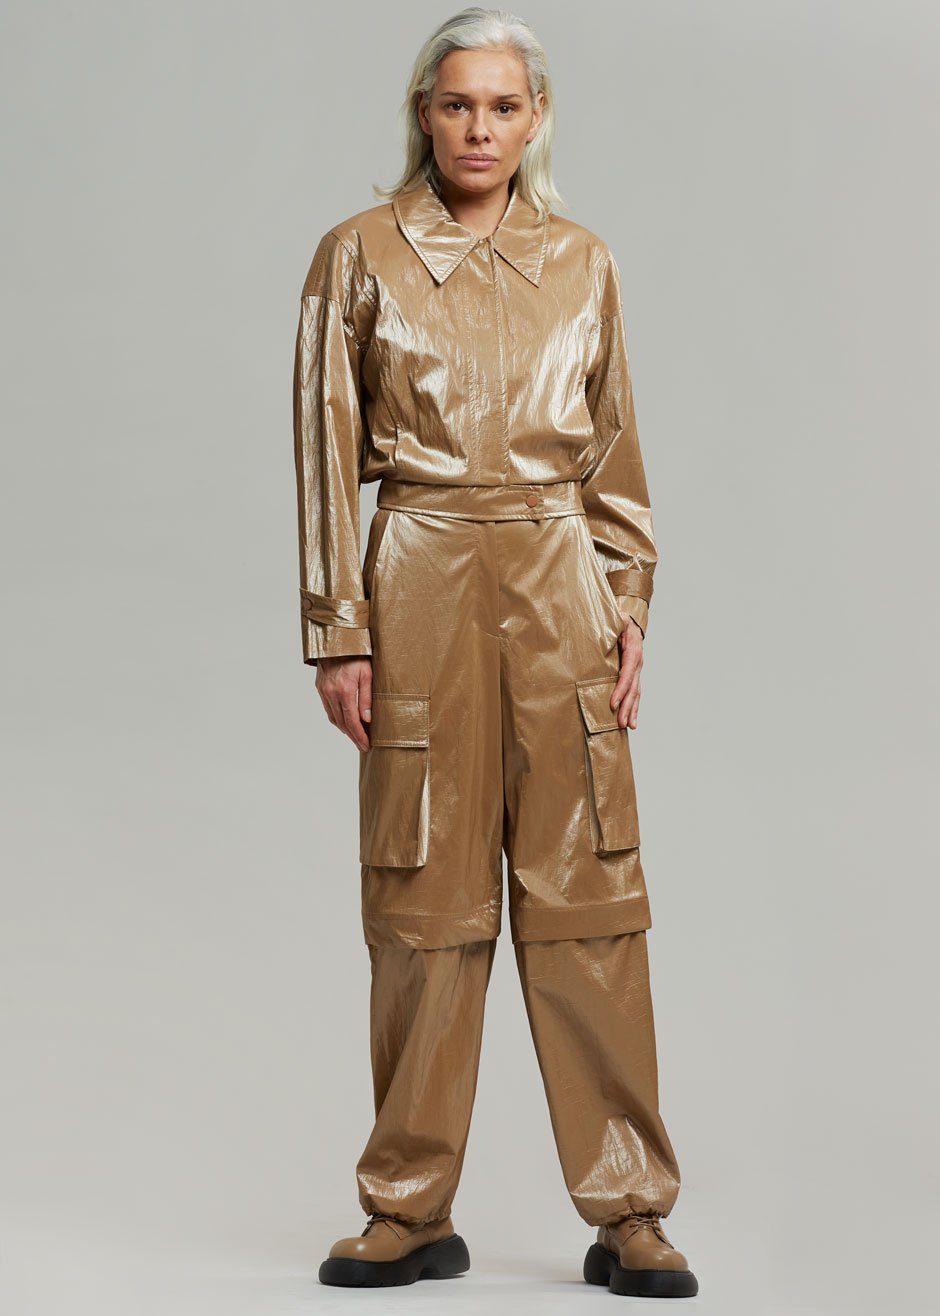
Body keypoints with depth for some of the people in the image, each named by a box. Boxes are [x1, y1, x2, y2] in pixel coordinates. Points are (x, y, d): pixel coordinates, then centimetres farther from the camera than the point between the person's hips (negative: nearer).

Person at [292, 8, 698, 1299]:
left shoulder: (583, 265, 9)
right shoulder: (360, 256, 2)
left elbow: (615, 454, 13)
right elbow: (327, 456, 1)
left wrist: (629, 610, 4)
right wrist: (337, 634, -4)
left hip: (561, 590, 2)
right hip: (421, 588, -1)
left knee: (588, 893, 0)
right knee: (429, 901, 3)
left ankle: (629, 1216, 8)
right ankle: (413, 1214, 15)